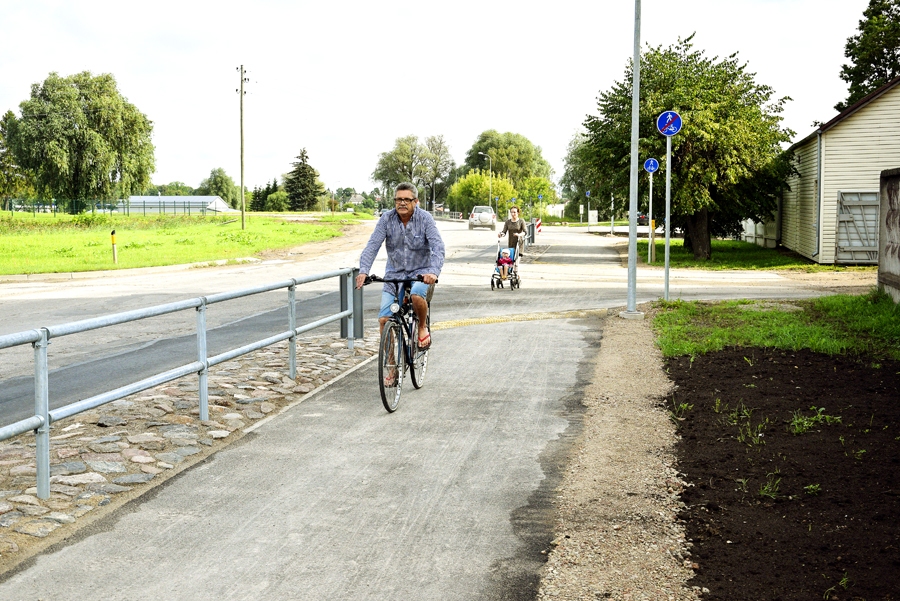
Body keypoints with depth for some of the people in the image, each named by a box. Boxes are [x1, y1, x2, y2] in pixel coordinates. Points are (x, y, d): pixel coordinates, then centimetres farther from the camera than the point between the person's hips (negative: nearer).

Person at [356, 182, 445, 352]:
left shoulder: (425, 218, -13)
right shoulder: (387, 218, -8)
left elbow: (438, 247, -23)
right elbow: (372, 246, -14)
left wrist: (434, 271, -40)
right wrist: (363, 271, -30)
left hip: (420, 272, -2)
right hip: (394, 274, 2)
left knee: (417, 295, -34)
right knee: (384, 319, -8)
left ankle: (423, 327, -4)